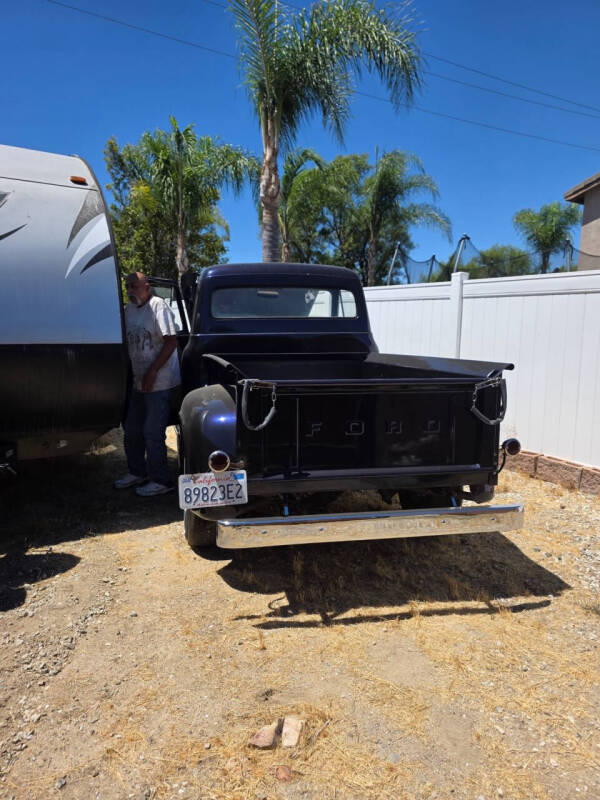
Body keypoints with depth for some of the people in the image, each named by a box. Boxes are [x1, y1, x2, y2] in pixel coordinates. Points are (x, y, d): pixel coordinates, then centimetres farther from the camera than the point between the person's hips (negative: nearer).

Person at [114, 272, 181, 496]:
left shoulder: (158, 306, -12)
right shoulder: (129, 309, 12)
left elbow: (171, 341, -18)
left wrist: (152, 372, -20)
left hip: (160, 383, -9)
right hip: (139, 382, 9)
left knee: (152, 433, -5)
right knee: (131, 429, 16)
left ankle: (160, 480, 9)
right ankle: (137, 473, 33)